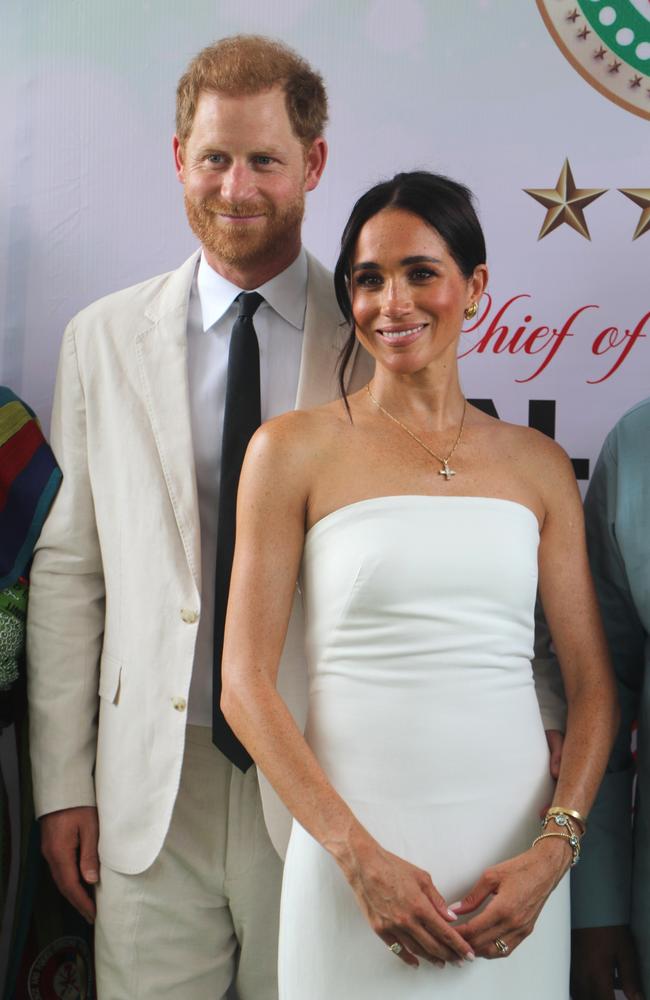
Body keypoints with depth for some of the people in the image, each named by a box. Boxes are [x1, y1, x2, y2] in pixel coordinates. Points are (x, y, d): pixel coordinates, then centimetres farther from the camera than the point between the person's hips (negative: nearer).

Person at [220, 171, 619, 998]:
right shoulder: (294, 449, 0)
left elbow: (593, 685, 7)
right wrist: (360, 856, -11)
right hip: (352, 851, -2)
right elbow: (244, 683, -4)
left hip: (513, 861, 3)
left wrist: (554, 848, -7)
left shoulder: (538, 463, 8)